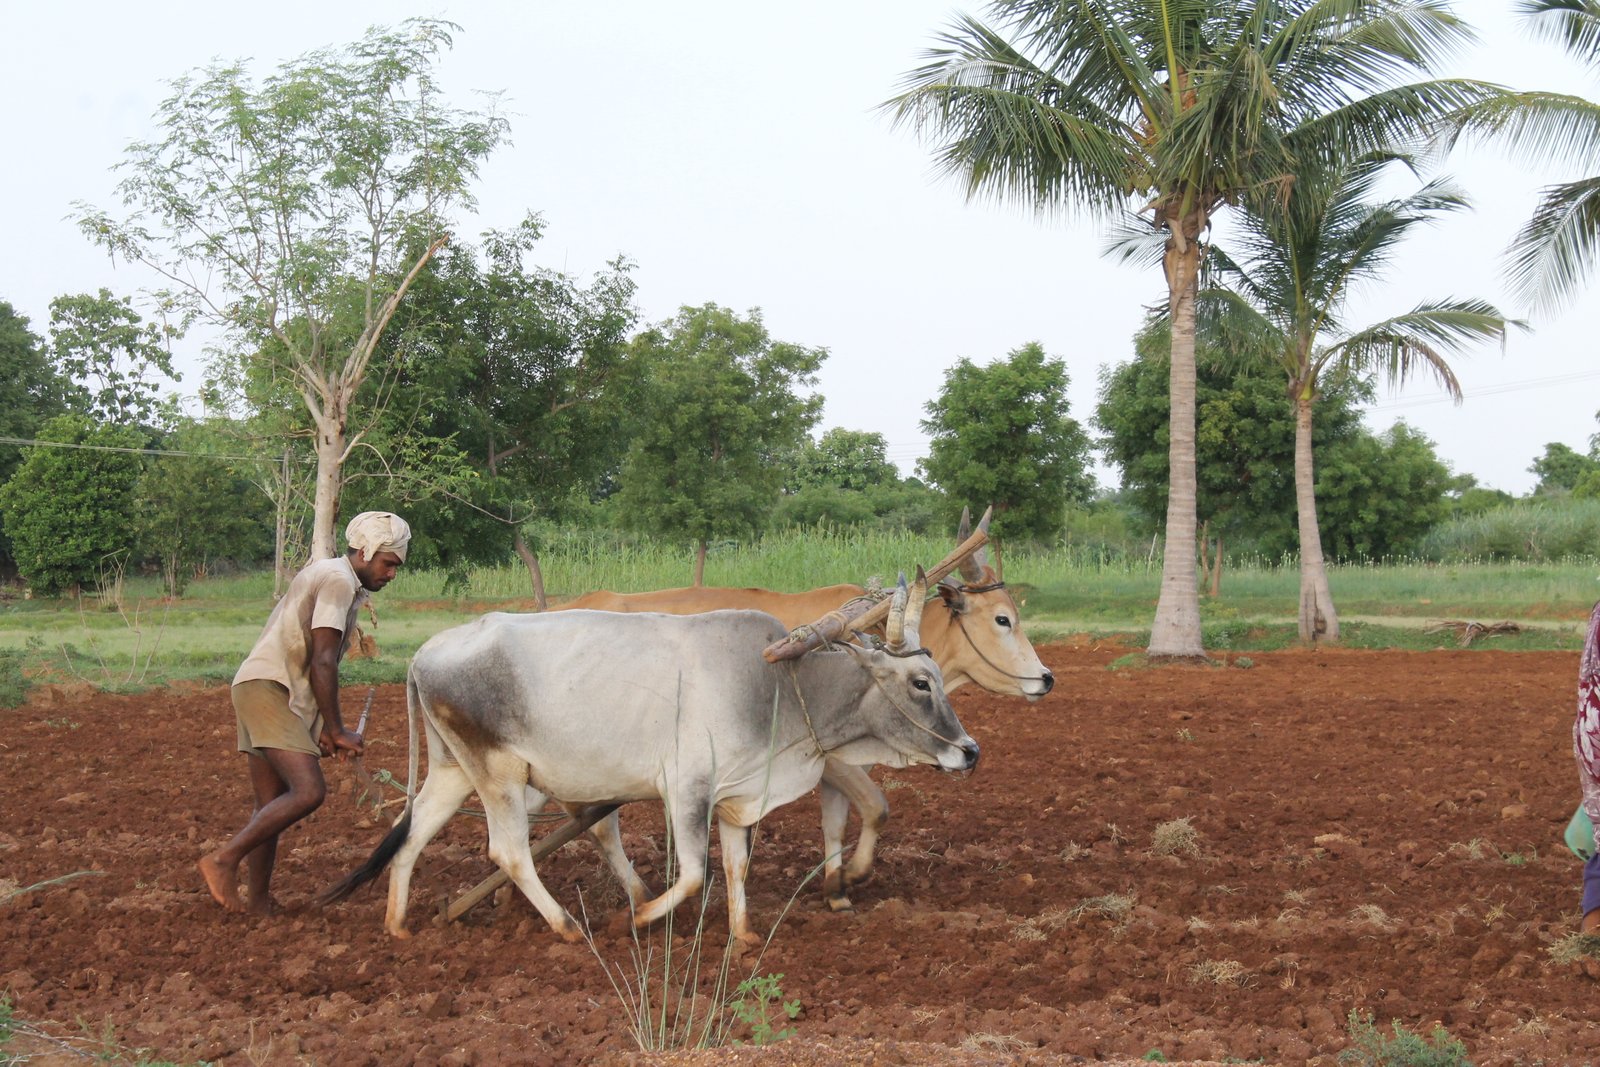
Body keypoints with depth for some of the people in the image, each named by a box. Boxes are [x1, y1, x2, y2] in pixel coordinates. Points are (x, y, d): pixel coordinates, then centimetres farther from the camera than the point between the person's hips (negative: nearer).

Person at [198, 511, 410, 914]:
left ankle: (258, 904, 11)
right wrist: (337, 731, -11)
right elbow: (323, 663, -16)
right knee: (308, 790, -20)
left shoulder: (342, 583, 22)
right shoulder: (337, 580, -9)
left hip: (278, 696, 11)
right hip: (267, 688, -11)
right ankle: (224, 861, -17)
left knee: (272, 808, 9)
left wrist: (326, 729, 18)